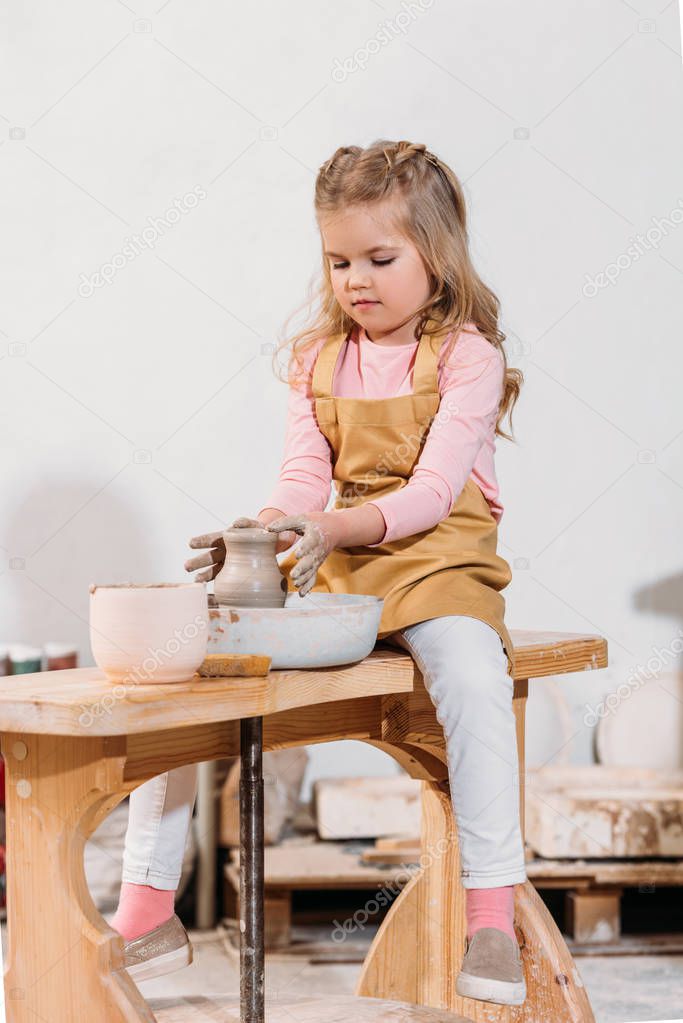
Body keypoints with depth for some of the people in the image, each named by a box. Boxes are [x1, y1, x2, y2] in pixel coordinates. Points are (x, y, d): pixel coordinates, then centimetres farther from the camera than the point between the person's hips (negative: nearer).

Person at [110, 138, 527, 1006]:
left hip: (438, 562, -5)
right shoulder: (318, 359, 11)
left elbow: (434, 489, -16)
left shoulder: (467, 354, -5)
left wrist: (337, 527, -32)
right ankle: (146, 898, -5)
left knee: (469, 666, -38)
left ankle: (492, 914, -32)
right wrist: (259, 533, -19)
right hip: (331, 564, 5)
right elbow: (303, 477, 4)